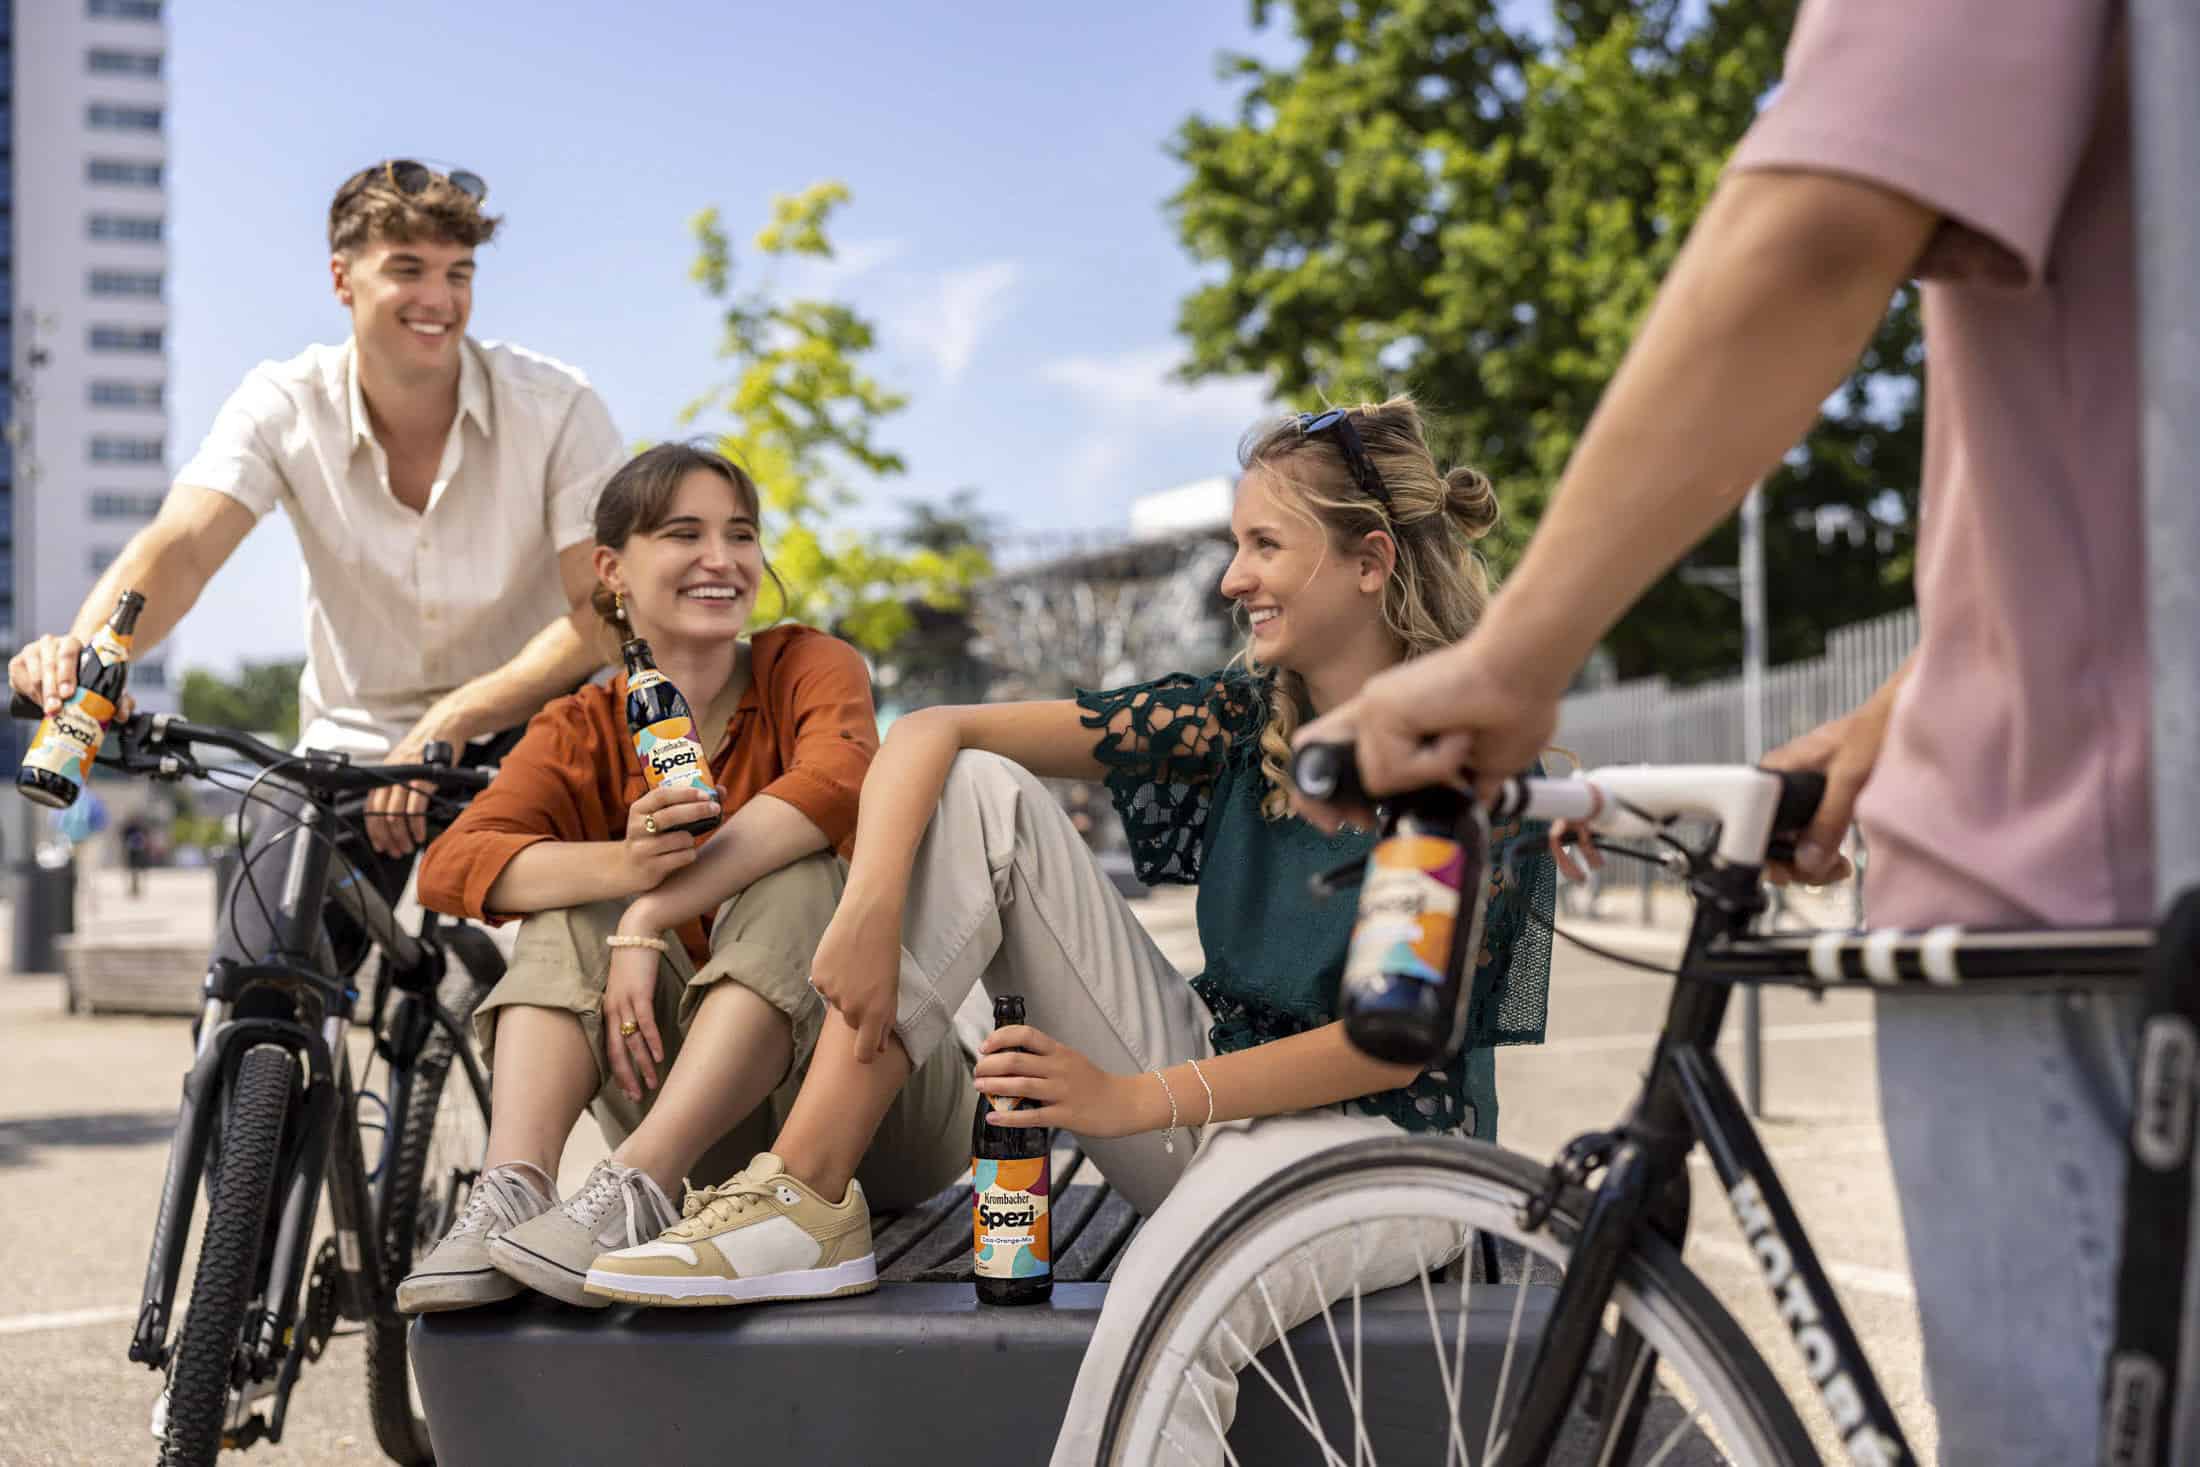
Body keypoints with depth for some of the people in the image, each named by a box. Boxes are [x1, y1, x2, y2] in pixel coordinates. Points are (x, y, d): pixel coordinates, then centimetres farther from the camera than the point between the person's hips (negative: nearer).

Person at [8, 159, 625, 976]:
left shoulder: (557, 408, -14)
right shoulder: (284, 407, -9)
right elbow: (180, 546, -24)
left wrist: (447, 726, -33)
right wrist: (84, 649, -46)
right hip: (351, 746, 2)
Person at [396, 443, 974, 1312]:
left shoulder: (806, 667, -2)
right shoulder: (583, 733, 4)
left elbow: (838, 783, -27)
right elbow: (452, 865, -16)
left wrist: (649, 920, -31)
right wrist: (625, 865, -35)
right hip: (724, 1149, 2)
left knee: (795, 882, -28)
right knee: (575, 908, -17)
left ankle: (636, 1188, -40)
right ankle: (511, 1192, -35)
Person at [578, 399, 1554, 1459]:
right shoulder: (1240, 717, 1)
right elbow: (930, 734, -4)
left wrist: (1132, 1100, -21)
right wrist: (871, 906, -22)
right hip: (1206, 1094, 6)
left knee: (1158, 1318, -42)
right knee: (976, 793, -9)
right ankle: (804, 1203, -15)